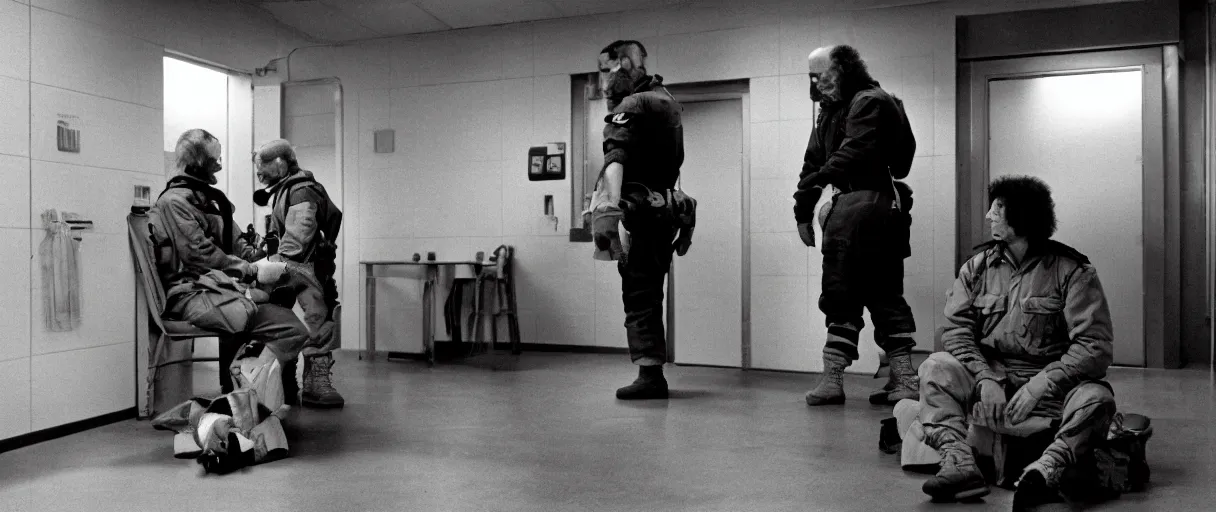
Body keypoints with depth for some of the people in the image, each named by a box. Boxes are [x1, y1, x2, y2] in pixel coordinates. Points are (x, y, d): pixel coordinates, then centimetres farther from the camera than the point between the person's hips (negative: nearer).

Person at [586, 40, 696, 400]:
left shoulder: (631, 108, -12)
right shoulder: (665, 100, 16)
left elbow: (615, 160, -30)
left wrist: (607, 209, -42)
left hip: (640, 212, -9)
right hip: (666, 208, 9)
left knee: (638, 296, -7)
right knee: (649, 295, 16)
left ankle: (650, 375, -8)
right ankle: (652, 373, 23)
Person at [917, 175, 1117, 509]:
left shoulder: (1072, 270, -4)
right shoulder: (977, 266, 5)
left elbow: (1095, 347, -13)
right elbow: (957, 330, -4)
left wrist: (1041, 384, -25)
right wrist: (985, 379, -20)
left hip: (1052, 386, -2)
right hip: (989, 378, 2)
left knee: (1096, 399, -31)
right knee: (936, 368, -22)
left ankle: (1044, 472, -47)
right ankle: (960, 464, -37)